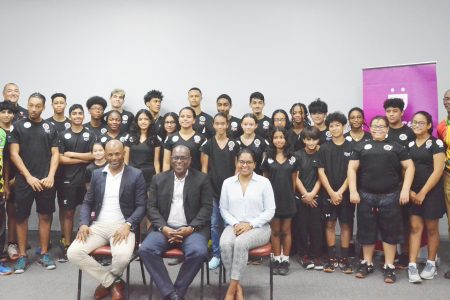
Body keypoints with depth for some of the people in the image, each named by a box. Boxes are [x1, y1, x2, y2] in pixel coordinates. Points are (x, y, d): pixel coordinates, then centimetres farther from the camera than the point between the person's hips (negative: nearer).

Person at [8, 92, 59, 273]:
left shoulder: (50, 128, 9)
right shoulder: (19, 126, 3)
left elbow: (55, 154, 6)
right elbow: (14, 153, -3)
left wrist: (51, 176, -7)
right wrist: (29, 176, -10)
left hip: (46, 180, 2)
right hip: (24, 180, -1)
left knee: (45, 216, 6)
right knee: (21, 217, 4)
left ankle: (44, 253, 17)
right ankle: (22, 256, 16)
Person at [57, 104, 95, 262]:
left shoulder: (90, 135, 7)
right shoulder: (62, 135, 4)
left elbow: (93, 156, -5)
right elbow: (60, 159, -5)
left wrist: (72, 154, -7)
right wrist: (83, 159, -6)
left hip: (87, 179, 1)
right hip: (68, 180, 0)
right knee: (67, 213, 4)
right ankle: (67, 245, 13)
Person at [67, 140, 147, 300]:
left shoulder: (136, 175, 0)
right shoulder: (97, 174, 12)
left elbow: (141, 206, -3)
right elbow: (87, 203, 14)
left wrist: (127, 225, -19)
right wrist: (84, 224, -5)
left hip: (122, 226, -4)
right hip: (98, 225, 4)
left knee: (122, 256, -32)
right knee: (73, 252, -19)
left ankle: (106, 282, 6)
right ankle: (114, 282, -3)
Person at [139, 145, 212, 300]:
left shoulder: (201, 179, 5)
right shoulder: (159, 179, 11)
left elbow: (206, 207, 0)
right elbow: (151, 207, 5)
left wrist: (191, 228, -14)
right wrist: (163, 228, -12)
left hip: (192, 229, -2)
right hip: (165, 228, 2)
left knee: (199, 252, -31)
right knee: (145, 249, -24)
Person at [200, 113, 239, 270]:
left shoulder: (234, 144, 4)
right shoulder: (208, 144, 4)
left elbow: (237, 167, 7)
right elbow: (204, 168, 4)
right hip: (212, 189, 0)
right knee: (214, 223, 4)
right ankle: (216, 255, 15)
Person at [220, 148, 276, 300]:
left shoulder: (264, 182, 1)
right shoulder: (228, 182, 9)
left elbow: (270, 211, -1)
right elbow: (223, 209, 9)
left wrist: (250, 224, -13)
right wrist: (235, 223, -9)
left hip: (258, 227, -2)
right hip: (234, 226, 2)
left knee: (241, 243, -33)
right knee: (225, 244, -30)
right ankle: (237, 287, -15)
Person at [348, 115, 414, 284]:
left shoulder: (395, 147, 9)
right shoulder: (361, 147, 11)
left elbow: (409, 167, 5)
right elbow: (352, 169, 5)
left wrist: (405, 190, -6)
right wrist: (353, 191, -5)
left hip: (390, 197, -1)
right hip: (366, 196, 1)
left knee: (390, 231, 3)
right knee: (366, 230, 8)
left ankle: (389, 267, 14)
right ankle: (367, 263, 22)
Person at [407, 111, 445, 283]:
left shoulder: (436, 144, -6)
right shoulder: (409, 145, 9)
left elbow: (438, 170, -13)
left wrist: (423, 192, -15)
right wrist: (409, 190, -5)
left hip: (431, 192, -3)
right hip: (413, 193, 3)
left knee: (431, 228, 7)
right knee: (415, 227, 1)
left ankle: (431, 264, 21)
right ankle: (412, 265, 2)